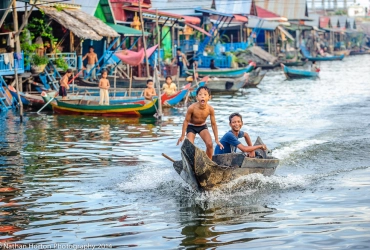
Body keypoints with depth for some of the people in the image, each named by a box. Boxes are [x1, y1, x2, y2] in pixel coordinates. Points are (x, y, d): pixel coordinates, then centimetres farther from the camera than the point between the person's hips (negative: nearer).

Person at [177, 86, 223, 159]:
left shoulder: (210, 109, -24)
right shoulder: (192, 108, -31)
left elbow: (213, 124, -11)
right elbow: (186, 121, -16)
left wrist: (216, 139, -7)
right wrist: (183, 135, -11)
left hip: (202, 126, 2)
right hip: (191, 126, -2)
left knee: (210, 144, -14)